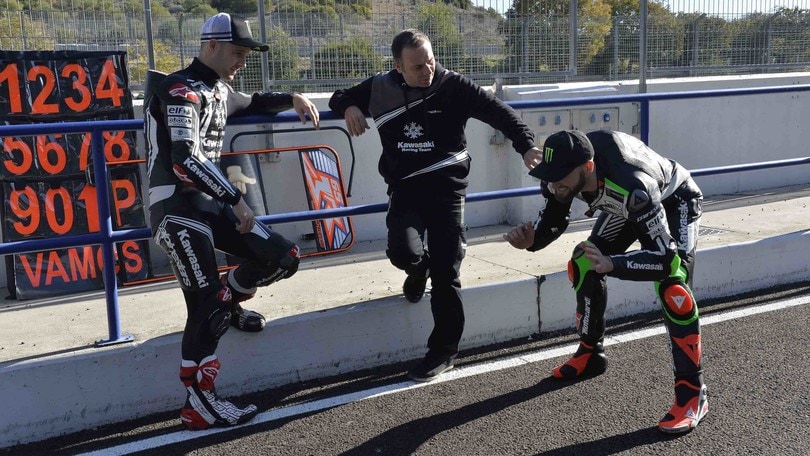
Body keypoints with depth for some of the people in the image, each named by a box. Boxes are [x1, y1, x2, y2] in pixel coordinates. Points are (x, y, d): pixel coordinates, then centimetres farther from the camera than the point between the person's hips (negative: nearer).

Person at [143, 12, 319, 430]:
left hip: (208, 203, 9)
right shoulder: (181, 90, -12)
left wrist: (293, 99, 22)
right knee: (206, 306, -11)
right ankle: (198, 406, -3)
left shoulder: (218, 91, 17)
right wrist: (236, 200, -23)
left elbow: (251, 104, 39)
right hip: (176, 206, -9)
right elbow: (186, 161, -25)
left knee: (283, 257, 0)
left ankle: (228, 302, 23)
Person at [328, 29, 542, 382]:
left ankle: (443, 351, 13)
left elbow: (498, 112, -11)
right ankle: (419, 269, 19)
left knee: (446, 274, -2)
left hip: (447, 187, -1)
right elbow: (341, 97, 14)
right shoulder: (381, 88, 0)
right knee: (404, 252, -22)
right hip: (405, 188, 2)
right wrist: (348, 107, -11)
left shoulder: (453, 86, -7)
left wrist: (526, 145, -26)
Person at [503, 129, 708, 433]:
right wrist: (531, 239, -32)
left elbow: (663, 257, -45)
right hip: (624, 205, 7)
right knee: (582, 265, 2)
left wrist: (612, 264, -61)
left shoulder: (633, 185, -46)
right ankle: (590, 354, 24)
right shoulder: (566, 168, -26)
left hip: (674, 201, -7)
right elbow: (554, 219, -10)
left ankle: (692, 395, -16)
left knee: (671, 285, -25)